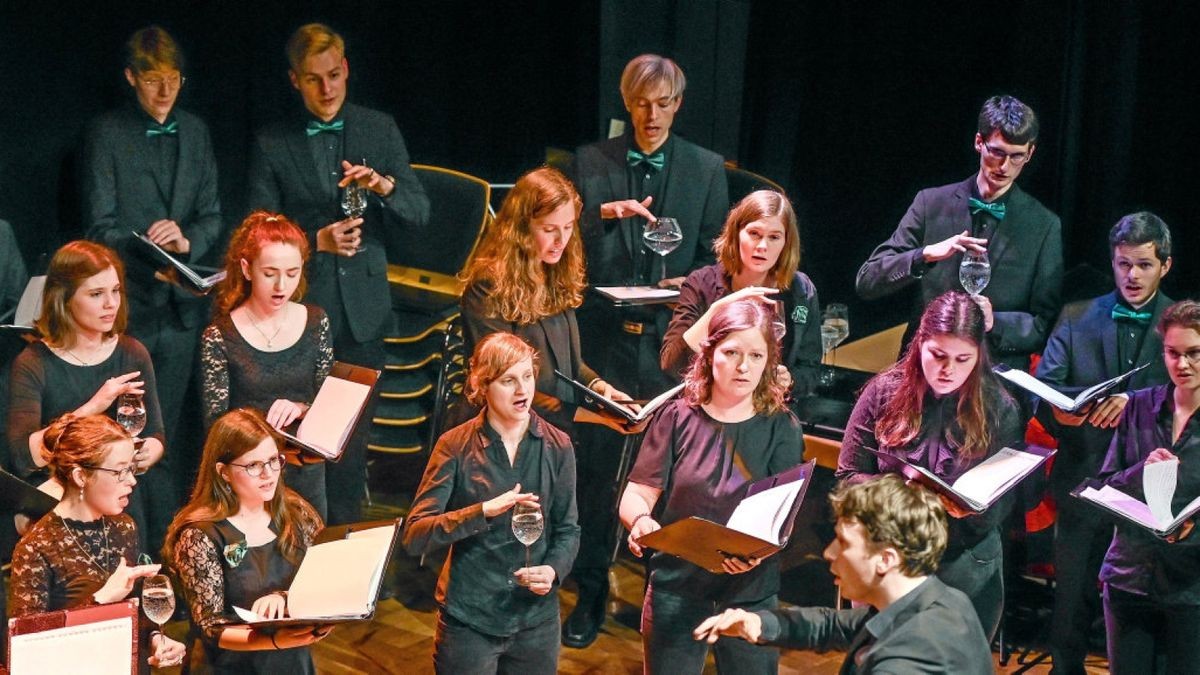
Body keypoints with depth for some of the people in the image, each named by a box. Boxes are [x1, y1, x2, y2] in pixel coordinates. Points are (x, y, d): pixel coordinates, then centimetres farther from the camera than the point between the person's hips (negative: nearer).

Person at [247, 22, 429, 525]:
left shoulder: (380, 129, 6)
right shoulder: (271, 144, 1)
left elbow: (420, 212, 1)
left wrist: (384, 185, -20)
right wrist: (317, 241, -18)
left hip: (363, 306, 2)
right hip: (301, 306, -2)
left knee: (354, 429, 9)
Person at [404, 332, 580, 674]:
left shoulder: (557, 446, -1)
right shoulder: (456, 446, -8)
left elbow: (568, 529, 6)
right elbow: (414, 536, -15)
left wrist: (553, 570, -15)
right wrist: (485, 511, -29)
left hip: (537, 619, 2)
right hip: (468, 618, -2)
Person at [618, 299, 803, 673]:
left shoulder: (780, 428, -2)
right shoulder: (677, 417, -2)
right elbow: (636, 494, -4)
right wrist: (641, 520, -27)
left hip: (751, 595, 0)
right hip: (674, 590, 0)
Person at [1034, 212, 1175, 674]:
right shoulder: (1077, 319, 6)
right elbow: (1042, 387, -3)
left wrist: (1135, 400, -27)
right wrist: (1057, 411, -26)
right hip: (1084, 483, 1)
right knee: (1072, 604, 7)